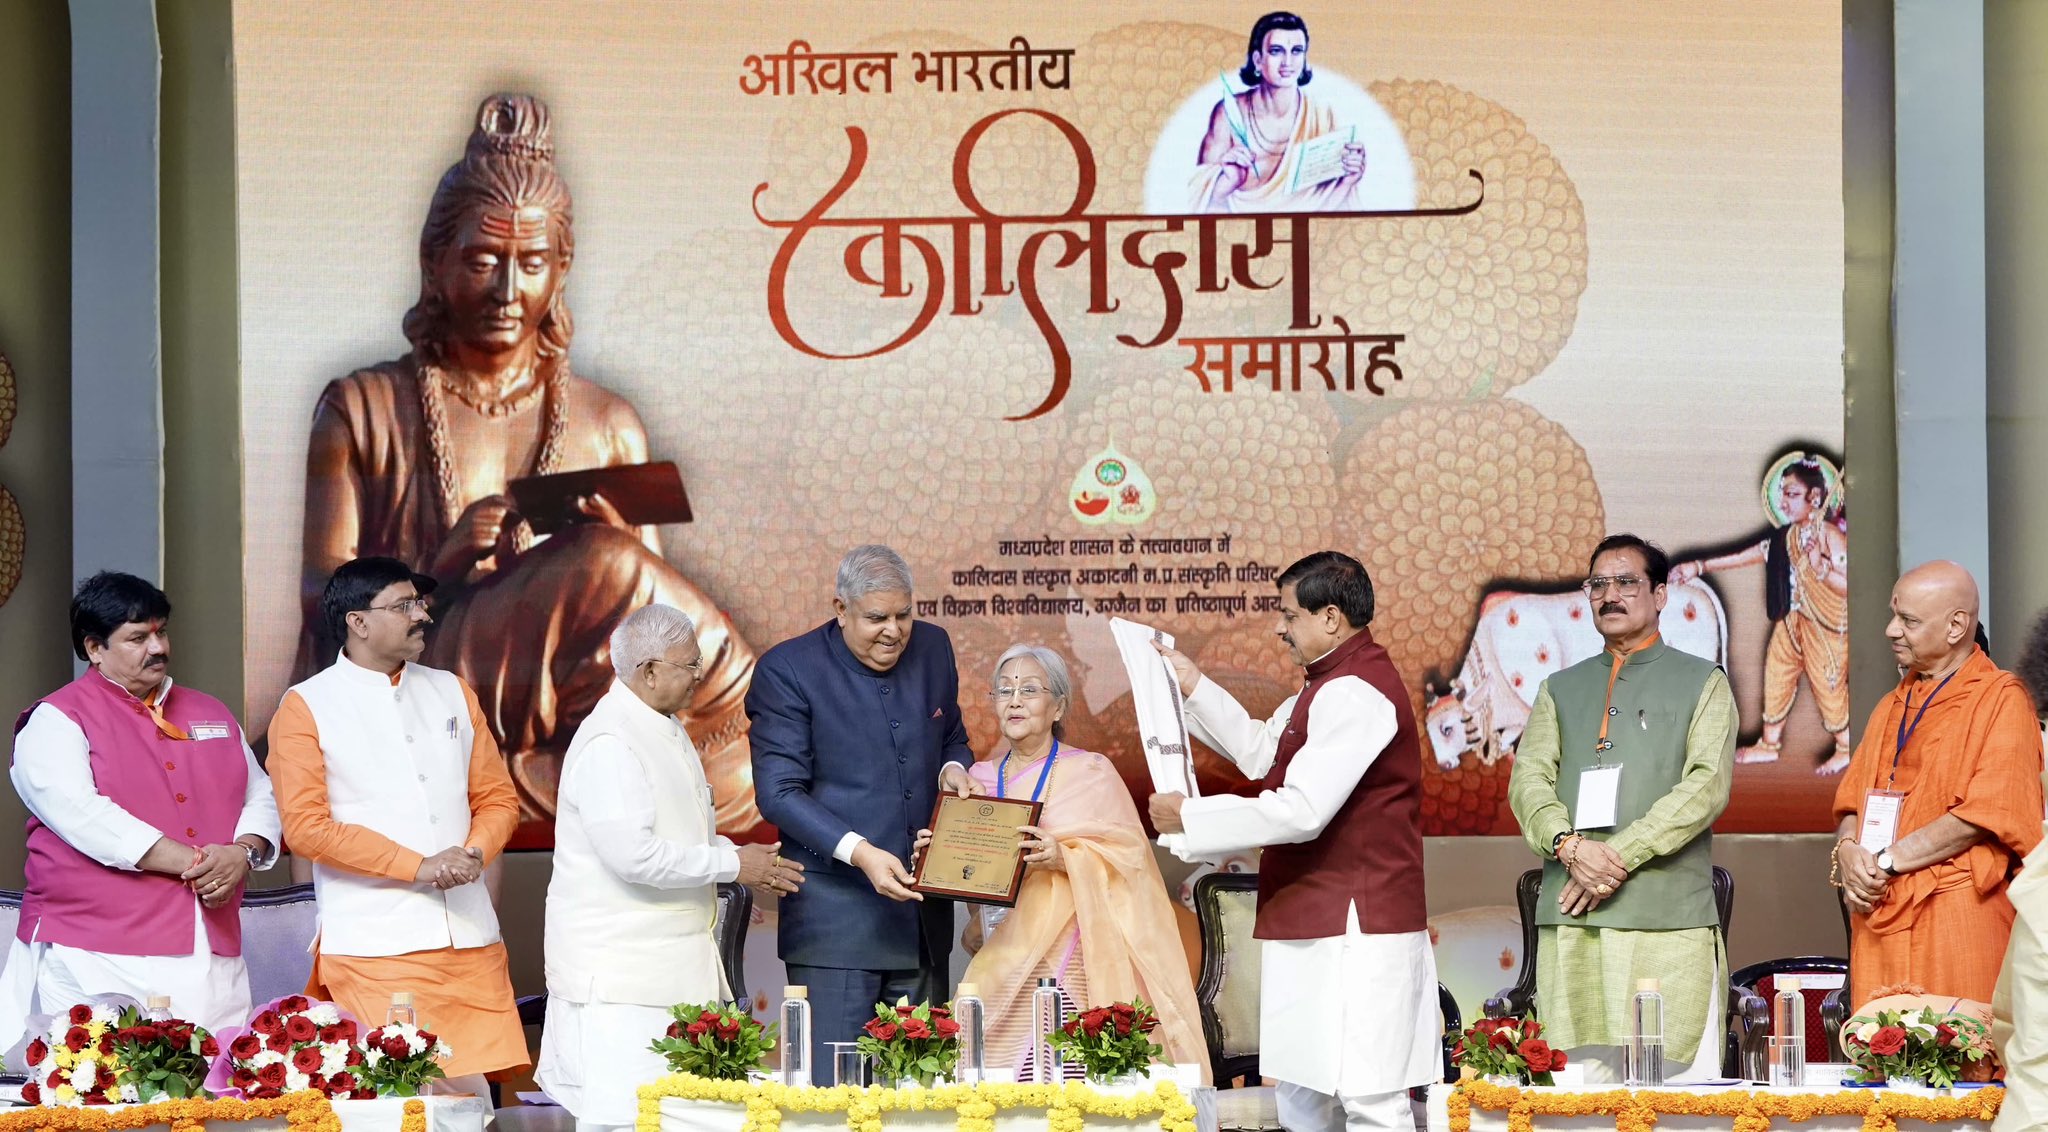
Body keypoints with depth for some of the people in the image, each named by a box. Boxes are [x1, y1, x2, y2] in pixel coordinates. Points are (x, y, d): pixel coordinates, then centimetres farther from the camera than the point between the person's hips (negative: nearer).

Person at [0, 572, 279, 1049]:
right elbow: (82, 814, -13)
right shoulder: (55, 721, 1)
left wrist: (244, 853, -4)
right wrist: (195, 862, -15)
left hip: (213, 956, 5)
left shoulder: (211, 715, 21)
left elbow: (260, 796, 20)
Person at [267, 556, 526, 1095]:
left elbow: (498, 798, 17)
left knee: (473, 1092, -2)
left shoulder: (451, 693, 16)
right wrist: (418, 866, -14)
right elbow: (306, 826, -8)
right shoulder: (306, 708, 0)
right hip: (373, 945, -4)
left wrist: (475, 852, -6)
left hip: (470, 938, 5)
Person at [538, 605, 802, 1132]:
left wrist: (743, 857, 8)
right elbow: (633, 854, -24)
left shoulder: (667, 729, 16)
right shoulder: (610, 742, -17)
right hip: (617, 971, -10)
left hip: (672, 964, 10)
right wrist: (732, 864, -15)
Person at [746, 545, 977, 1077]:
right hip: (836, 914, -5)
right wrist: (859, 851, -24)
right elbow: (779, 792, -12)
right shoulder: (787, 670, -8)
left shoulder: (933, 649, 9)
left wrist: (952, 769, -1)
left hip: (923, 913, 5)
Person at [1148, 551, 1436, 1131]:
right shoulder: (1333, 686, 18)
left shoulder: (1352, 694, -18)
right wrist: (1194, 686, 19)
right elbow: (1263, 753, 26)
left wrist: (1187, 818, -15)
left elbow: (1300, 811, -23)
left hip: (1354, 935, -11)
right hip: (1319, 930, 11)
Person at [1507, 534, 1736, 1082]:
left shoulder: (1702, 683, 11)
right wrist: (1568, 845, -12)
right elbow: (1528, 779, 9)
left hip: (1670, 919, -3)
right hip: (1571, 920, 3)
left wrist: (1620, 856, -12)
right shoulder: (1560, 689, 21)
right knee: (1582, 1081, -2)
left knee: (1678, 1085, -8)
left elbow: (1707, 785, -3)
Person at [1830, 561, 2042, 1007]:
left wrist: (1886, 861, -11)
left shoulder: (2001, 700, -4)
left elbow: (1985, 815, -12)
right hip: (1878, 915, 6)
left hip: (1958, 918, -6)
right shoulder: (1892, 707, 21)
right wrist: (1847, 850, -4)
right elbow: (1851, 800, 19)